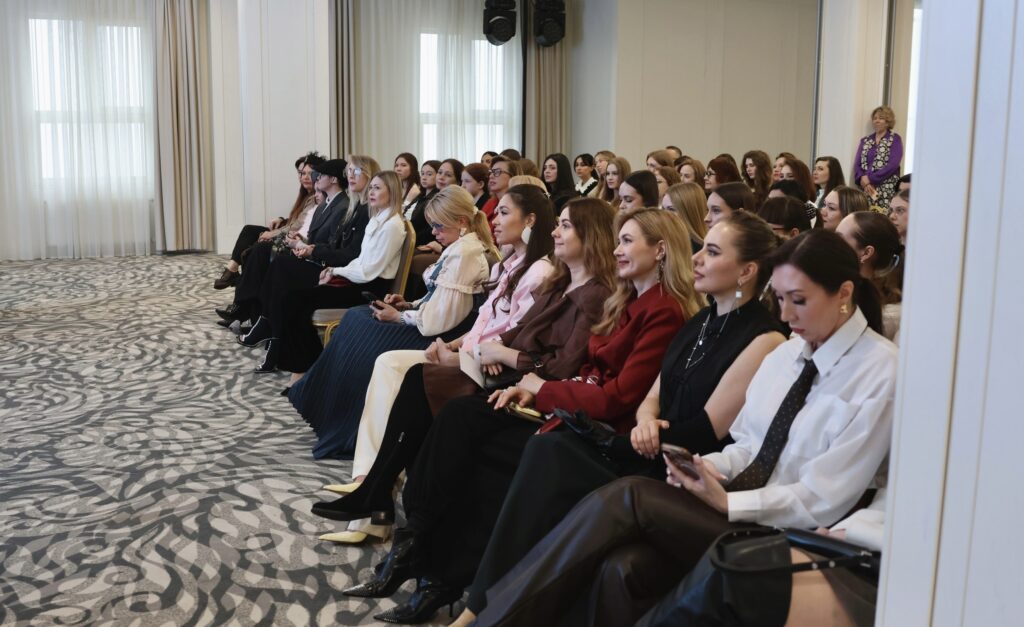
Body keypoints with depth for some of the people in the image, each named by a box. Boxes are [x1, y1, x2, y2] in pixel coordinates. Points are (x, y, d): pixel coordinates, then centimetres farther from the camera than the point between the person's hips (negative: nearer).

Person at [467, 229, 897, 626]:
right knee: (622, 569, -25)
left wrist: (726, 502, -19)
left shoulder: (881, 371, -11)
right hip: (736, 509, 6)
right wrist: (708, 467, -6)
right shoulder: (788, 352, 10)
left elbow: (822, 501, -14)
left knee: (627, 497, -23)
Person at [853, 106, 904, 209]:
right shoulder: (865, 140, 16)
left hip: (886, 190, -4)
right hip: (865, 189, 4)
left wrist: (870, 179, -14)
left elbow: (893, 165, -9)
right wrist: (863, 180, -11)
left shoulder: (895, 139, 3)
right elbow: (857, 163, 8)